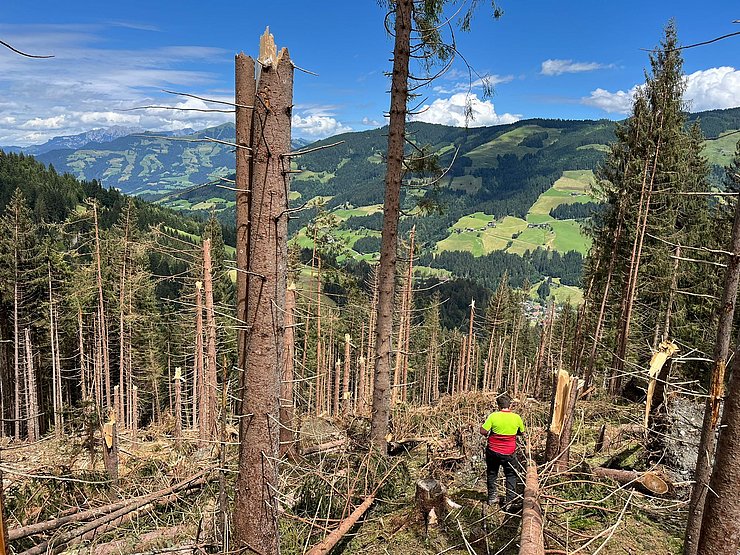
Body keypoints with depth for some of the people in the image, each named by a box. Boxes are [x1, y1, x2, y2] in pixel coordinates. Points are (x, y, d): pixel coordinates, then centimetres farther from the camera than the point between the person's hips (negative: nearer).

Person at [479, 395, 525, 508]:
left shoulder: (493, 416, -14)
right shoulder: (516, 417, -8)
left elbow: (482, 431, -15)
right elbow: (521, 432, 9)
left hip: (492, 451, 0)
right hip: (508, 453, 0)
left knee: (491, 474, 18)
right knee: (511, 476, 15)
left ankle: (492, 497, 27)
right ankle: (510, 501, 11)